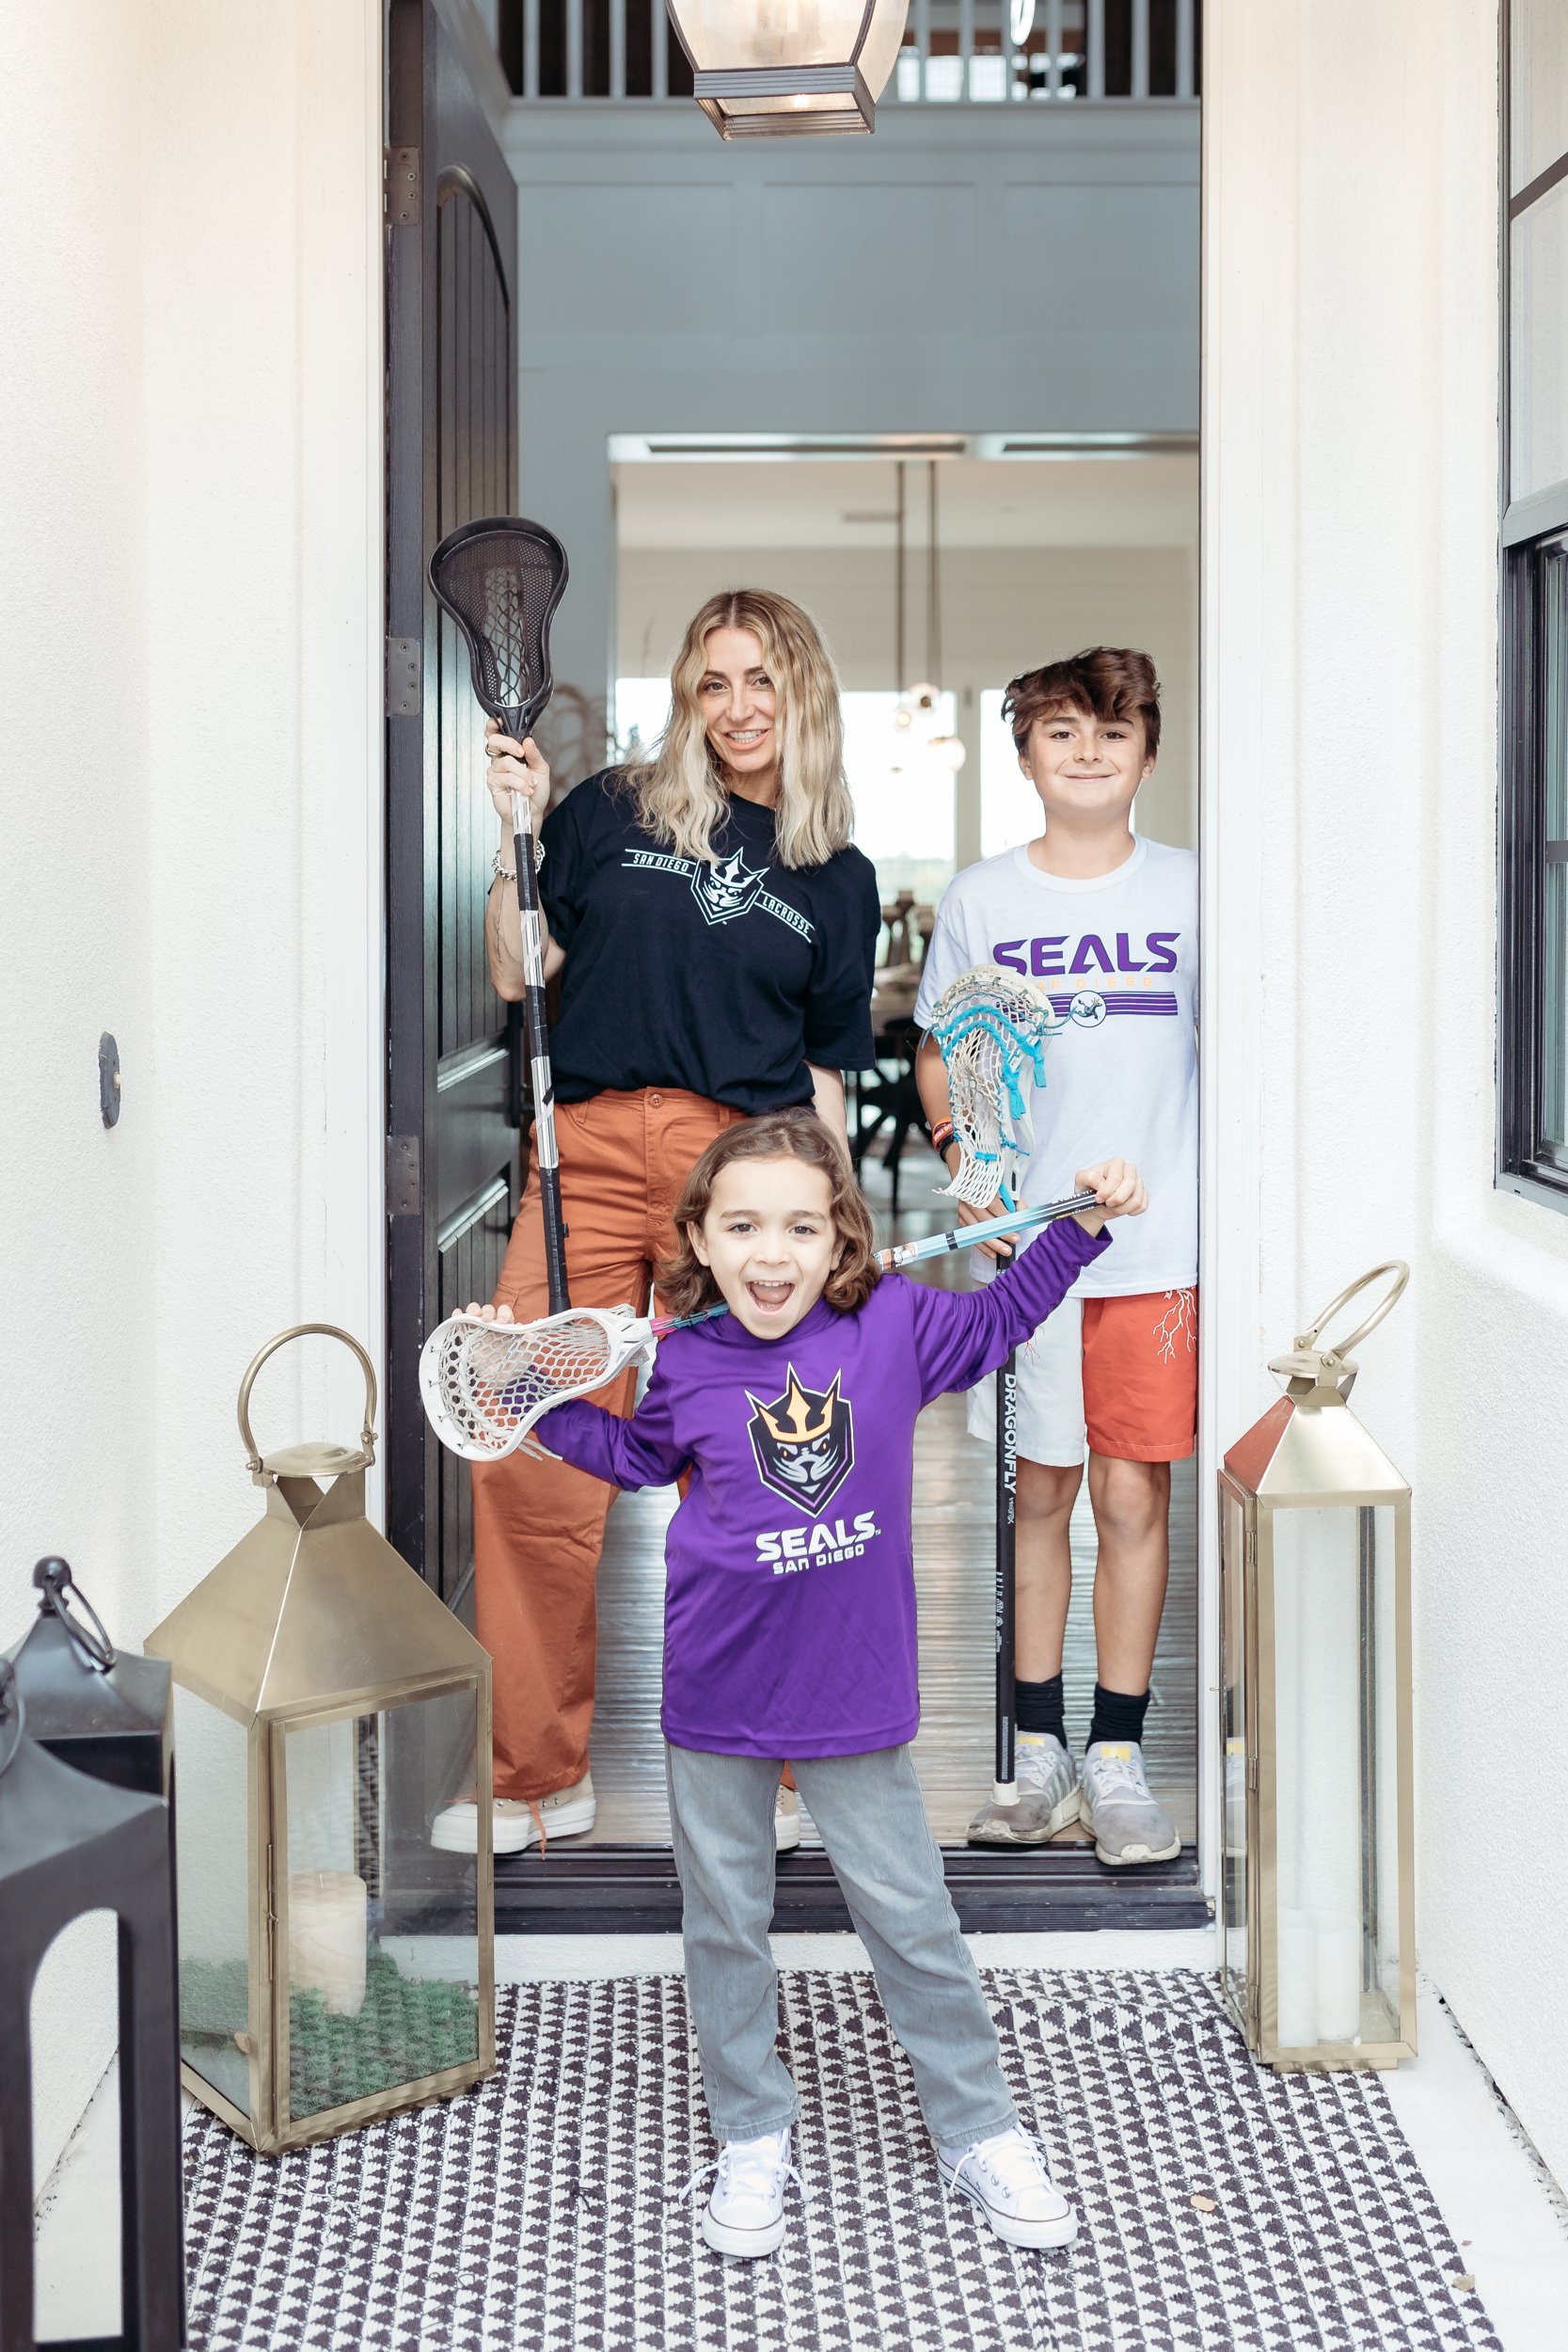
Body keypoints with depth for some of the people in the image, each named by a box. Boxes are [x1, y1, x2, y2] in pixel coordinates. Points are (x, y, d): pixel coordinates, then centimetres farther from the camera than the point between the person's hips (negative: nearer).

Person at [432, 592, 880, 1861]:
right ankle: (542, 1775, 10)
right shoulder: (615, 813, 13)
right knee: (530, 1460, -5)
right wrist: (515, 835, 0)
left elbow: (824, 1074, 16)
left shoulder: (838, 877, 15)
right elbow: (517, 973, 10)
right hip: (589, 1151, 0)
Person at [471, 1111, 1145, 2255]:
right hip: (718, 1696, 1)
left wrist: (1085, 1225, 6)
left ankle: (979, 2130, 25)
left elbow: (997, 1320, 13)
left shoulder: (892, 1324, -8)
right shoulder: (686, 1368, -6)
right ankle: (753, 2138, 30)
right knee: (727, 1924, 12)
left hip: (857, 1690, -1)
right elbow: (634, 1454, 17)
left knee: (911, 1913, 8)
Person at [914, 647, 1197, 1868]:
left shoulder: (1189, 889, 4)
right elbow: (939, 1056, 12)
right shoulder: (981, 899, 4)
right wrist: (968, 1154, -6)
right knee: (1039, 1491, 9)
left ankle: (1118, 1760, 13)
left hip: (1162, 1238, 0)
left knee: (1134, 1496, 1)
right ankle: (1039, 1750, 21)